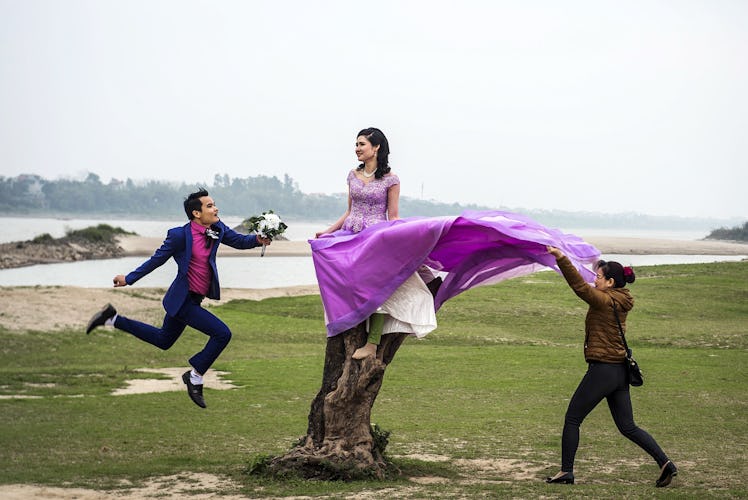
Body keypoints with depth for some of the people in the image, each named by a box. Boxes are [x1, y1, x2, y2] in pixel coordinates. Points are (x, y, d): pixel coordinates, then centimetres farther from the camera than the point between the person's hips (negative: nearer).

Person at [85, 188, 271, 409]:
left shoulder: (217, 229, -2)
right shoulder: (180, 235, -21)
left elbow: (239, 240, 9)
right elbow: (158, 258, -9)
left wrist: (258, 240, -13)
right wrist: (129, 279, 1)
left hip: (193, 299, 9)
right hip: (183, 300, -9)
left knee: (163, 340, 25)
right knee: (222, 334, -16)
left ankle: (113, 318, 33)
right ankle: (195, 377, 2)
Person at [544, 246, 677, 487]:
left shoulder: (605, 301, -13)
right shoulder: (619, 302, 11)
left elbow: (579, 286, -24)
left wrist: (561, 258, -26)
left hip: (602, 370, -9)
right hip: (619, 370, 9)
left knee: (572, 420, 5)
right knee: (628, 427, 12)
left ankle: (566, 471, 8)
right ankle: (665, 463, 2)